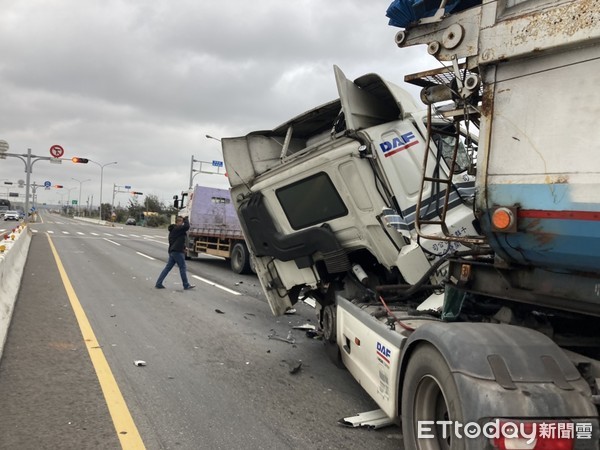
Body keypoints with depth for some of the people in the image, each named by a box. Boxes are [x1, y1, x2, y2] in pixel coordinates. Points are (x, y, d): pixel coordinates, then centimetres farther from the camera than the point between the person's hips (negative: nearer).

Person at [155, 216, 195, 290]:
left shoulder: (173, 229, 19)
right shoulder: (177, 229, -12)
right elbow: (187, 226, -25)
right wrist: (186, 219, -7)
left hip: (172, 251, 10)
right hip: (177, 251, -10)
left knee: (167, 268, 10)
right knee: (182, 268, -1)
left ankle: (158, 283, 9)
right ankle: (186, 285, 5)